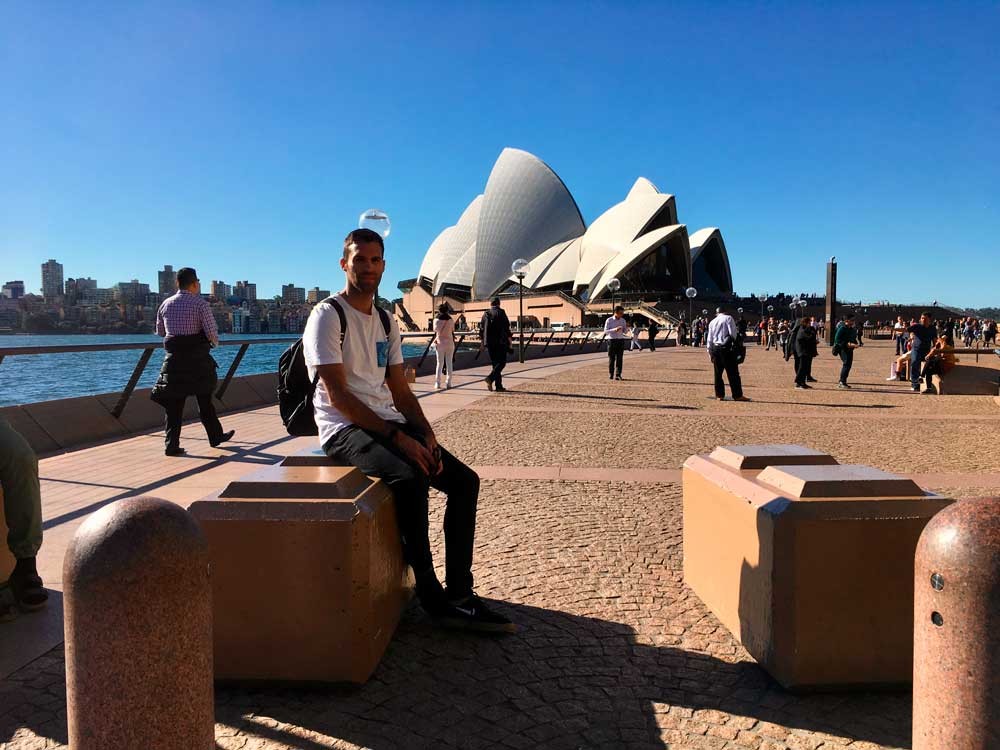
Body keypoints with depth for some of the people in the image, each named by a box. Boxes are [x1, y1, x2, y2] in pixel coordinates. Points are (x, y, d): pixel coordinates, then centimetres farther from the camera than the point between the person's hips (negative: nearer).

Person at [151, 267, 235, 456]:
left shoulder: (165, 304, 7)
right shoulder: (200, 303, -8)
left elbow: (160, 331, 18)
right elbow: (211, 332, -13)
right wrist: (215, 342, 8)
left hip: (174, 359, 3)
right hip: (197, 359, -3)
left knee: (174, 403, 5)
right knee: (204, 400, 11)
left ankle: (172, 444, 1)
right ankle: (215, 436, 25)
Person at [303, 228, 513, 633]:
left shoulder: (387, 323, 17)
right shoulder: (328, 315, -6)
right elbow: (337, 395, -15)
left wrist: (426, 434, -3)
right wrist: (397, 437, -21)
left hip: (388, 422, 8)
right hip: (345, 428, -7)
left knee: (465, 480, -7)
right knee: (409, 478, -34)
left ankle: (459, 595, -3)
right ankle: (431, 597, -19)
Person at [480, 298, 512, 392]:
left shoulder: (485, 314, 10)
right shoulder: (501, 313, -4)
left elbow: (481, 329, 13)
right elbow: (507, 328, -8)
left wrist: (482, 343, 20)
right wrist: (509, 342, -3)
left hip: (489, 343, 5)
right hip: (500, 342, -5)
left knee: (495, 363, 10)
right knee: (502, 362, -1)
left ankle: (498, 386, 8)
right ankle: (490, 378, -22)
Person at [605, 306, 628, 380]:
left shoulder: (623, 320, 7)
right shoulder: (609, 320, -4)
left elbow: (625, 332, 10)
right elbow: (605, 331, -8)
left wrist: (627, 327, -11)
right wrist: (614, 329, -21)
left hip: (621, 340, 3)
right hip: (612, 340, -3)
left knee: (619, 358, -2)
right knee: (611, 358, 1)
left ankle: (618, 375, -2)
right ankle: (611, 375, 10)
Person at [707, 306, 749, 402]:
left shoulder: (712, 322, 14)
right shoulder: (728, 318, 0)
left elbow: (709, 339, 13)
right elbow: (733, 333, -10)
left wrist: (710, 353, 18)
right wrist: (736, 343, 6)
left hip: (715, 348, 5)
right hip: (727, 348, -5)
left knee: (718, 373, 11)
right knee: (733, 373, -2)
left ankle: (719, 395, 12)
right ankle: (737, 395, -2)